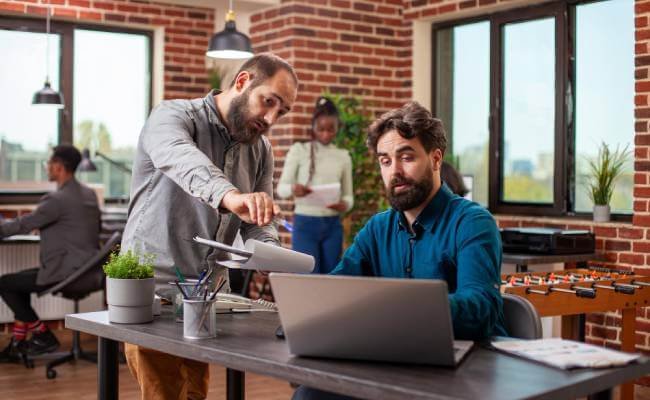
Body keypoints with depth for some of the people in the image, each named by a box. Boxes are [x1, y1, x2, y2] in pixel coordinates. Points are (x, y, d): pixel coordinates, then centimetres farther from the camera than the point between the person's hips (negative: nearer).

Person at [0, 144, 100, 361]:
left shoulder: (57, 199, -18)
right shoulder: (89, 194, 10)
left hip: (67, 273, -9)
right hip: (86, 267, 9)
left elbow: (22, 225, -11)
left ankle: (44, 336, 8)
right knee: (19, 279, 24)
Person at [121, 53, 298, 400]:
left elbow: (257, 228, 6)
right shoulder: (173, 116, -11)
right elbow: (181, 159, -35)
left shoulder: (261, 150, 9)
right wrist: (229, 196, -55)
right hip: (155, 289, -6)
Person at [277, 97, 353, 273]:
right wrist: (293, 189, -26)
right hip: (305, 223, -3)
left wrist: (344, 204, -15)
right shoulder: (299, 150, 0)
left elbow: (349, 195, 9)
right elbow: (281, 188, -3)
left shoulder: (343, 156, 8)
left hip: (332, 225, 3)